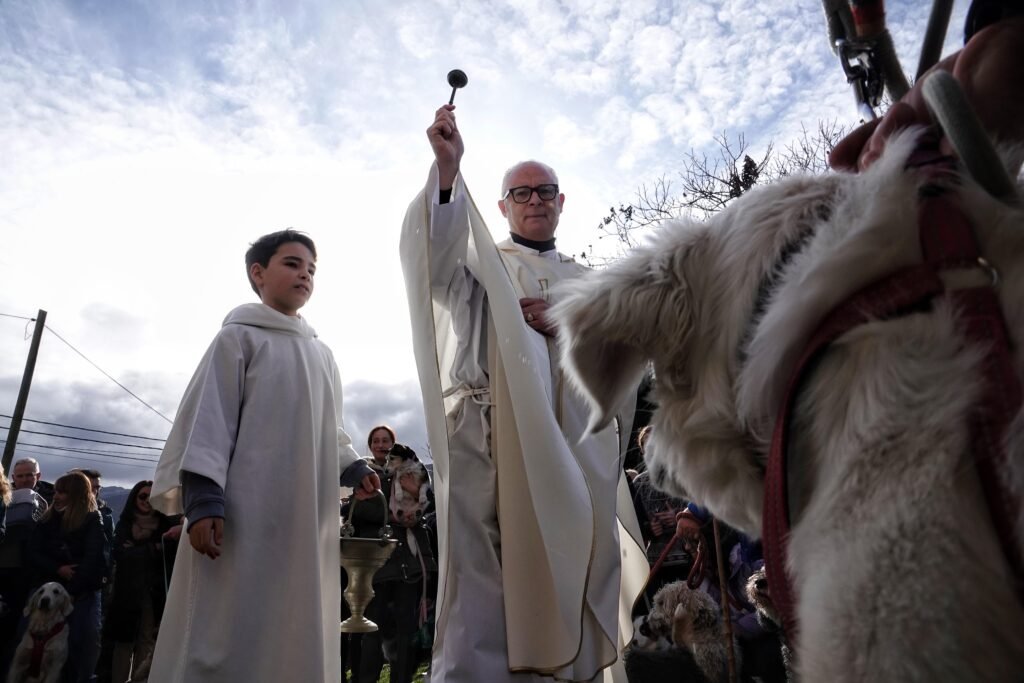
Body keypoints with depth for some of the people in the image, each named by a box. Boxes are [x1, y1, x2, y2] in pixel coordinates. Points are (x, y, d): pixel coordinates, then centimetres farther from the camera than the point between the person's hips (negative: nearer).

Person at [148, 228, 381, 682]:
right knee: (227, 632, -4)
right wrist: (203, 497, -17)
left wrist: (353, 467, 5)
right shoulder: (239, 337, 2)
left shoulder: (322, 355, 20)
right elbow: (208, 416, -7)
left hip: (307, 522, 6)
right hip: (246, 513, -6)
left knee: (299, 633, 9)